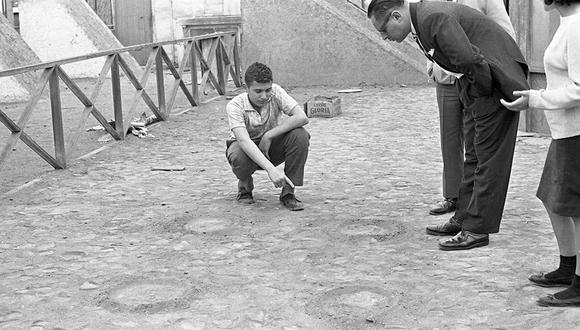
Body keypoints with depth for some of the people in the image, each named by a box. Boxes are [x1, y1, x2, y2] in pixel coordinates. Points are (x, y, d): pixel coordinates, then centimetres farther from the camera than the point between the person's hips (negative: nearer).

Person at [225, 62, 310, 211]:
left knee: (300, 135, -27)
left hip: (271, 145, 2)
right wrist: (270, 169, -51)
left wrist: (268, 135, -32)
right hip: (247, 147, -2)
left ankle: (288, 193, -14)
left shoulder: (275, 92, -21)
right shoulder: (235, 105, -26)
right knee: (239, 157, -38)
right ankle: (245, 188, -1)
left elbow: (302, 117, -31)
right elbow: (244, 141, -39)